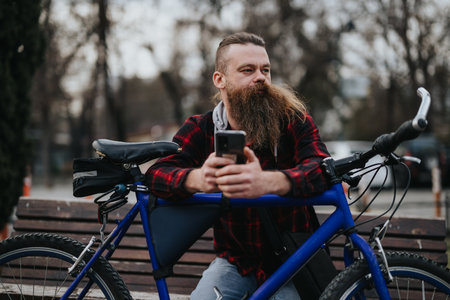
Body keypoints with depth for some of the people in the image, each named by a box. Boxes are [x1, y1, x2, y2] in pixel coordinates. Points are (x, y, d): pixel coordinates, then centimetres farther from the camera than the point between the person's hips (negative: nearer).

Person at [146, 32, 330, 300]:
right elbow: (156, 174, -18)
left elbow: (322, 169, -28)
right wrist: (198, 179, -43)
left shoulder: (293, 121, -9)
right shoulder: (199, 130, -3)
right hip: (235, 262, 1)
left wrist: (267, 182, -51)